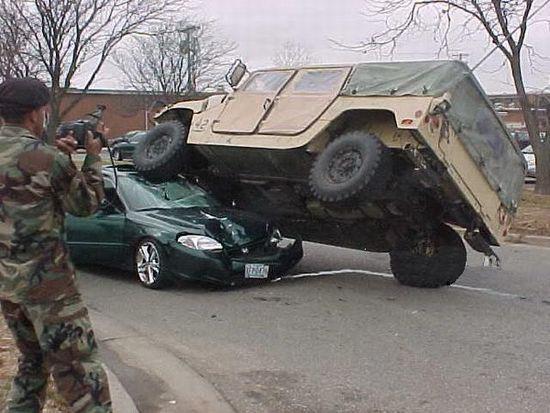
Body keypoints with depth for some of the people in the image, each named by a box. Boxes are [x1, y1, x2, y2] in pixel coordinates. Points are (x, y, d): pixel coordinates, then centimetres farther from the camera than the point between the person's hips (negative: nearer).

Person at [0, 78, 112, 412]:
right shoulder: (47, 159, -17)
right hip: (46, 284, -8)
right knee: (80, 372, -1)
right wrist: (93, 157, 8)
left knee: (33, 362, 23)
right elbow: (87, 204, -4)